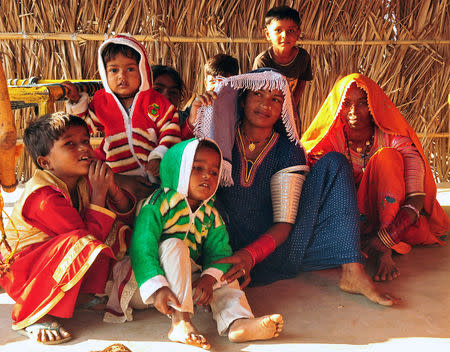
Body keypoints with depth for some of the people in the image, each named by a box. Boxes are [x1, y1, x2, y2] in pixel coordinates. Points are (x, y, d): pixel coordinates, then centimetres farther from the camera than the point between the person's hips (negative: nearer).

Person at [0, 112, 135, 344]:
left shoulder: (84, 182, -2)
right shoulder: (44, 197, -27)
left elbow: (127, 217, 0)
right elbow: (91, 236, -28)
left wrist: (113, 189, -18)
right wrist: (99, 193, -28)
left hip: (57, 262, 8)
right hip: (21, 271, -8)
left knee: (119, 231, -5)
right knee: (79, 244, -36)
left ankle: (82, 293, 1)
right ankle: (29, 317, -19)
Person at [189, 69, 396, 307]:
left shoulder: (288, 150, -1)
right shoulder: (219, 137, 0)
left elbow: (284, 223, -8)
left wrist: (250, 255, -27)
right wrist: (194, 126, -18)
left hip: (275, 246, 2)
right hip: (229, 250, -1)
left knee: (333, 163, -9)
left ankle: (353, 271, -19)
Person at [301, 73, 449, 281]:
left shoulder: (393, 138, -13)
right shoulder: (331, 141, -6)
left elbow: (416, 200, -22)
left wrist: (385, 238, -37)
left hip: (391, 215, -1)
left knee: (387, 157, -25)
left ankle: (385, 253, -32)